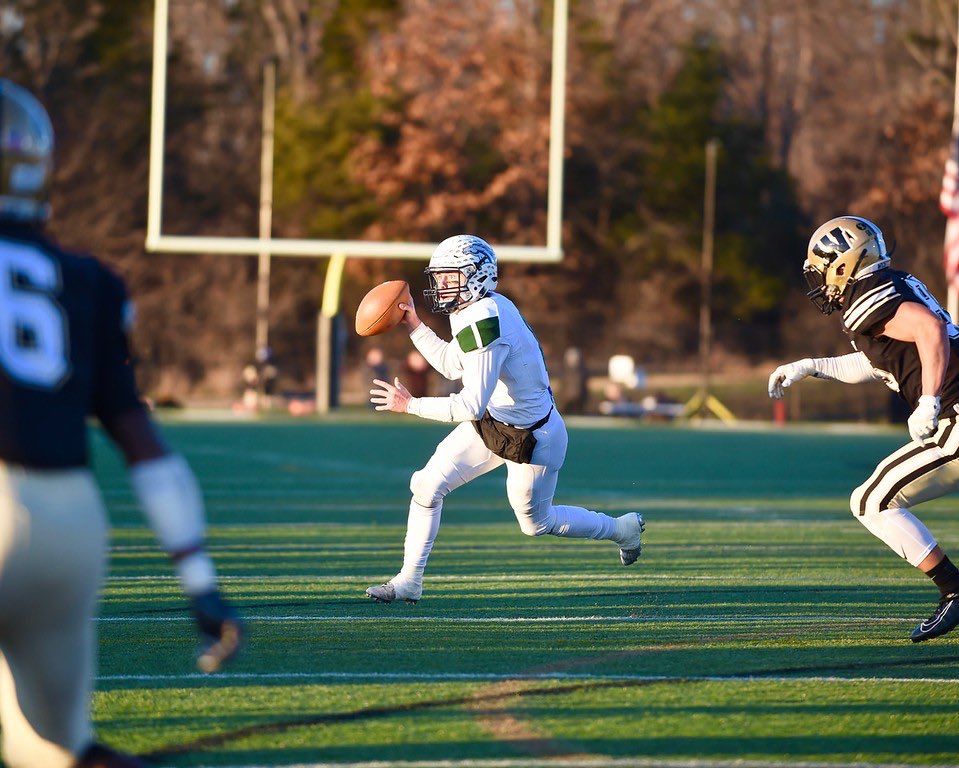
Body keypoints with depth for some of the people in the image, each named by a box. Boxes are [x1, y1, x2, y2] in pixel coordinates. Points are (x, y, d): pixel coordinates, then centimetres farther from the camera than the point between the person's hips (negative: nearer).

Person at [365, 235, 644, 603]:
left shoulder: (483, 323, -33)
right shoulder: (479, 309, -3)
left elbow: (471, 406, -34)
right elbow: (453, 366, 14)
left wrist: (410, 405, -28)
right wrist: (414, 326, 6)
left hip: (531, 439, -9)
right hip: (491, 422, 9)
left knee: (537, 523, 14)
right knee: (427, 485, -1)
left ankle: (622, 529, 38)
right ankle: (409, 580, 9)